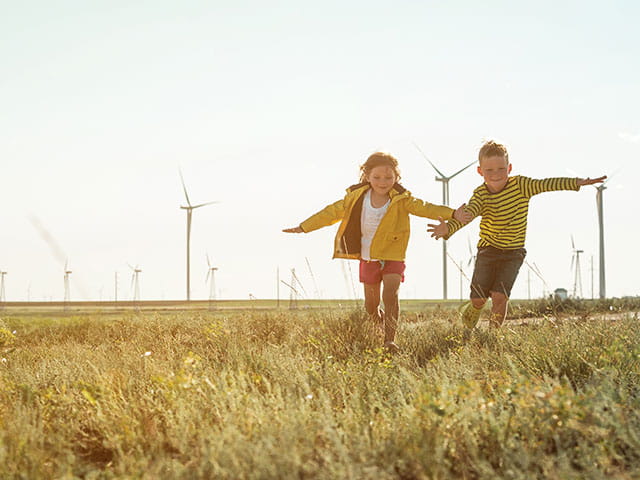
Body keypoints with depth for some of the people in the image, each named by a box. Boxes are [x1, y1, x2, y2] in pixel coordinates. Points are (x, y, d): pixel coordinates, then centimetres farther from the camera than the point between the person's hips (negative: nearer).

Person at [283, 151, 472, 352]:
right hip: (367, 258, 3)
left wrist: (453, 214, -36)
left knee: (390, 294, -22)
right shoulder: (356, 197, -4)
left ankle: (390, 339, -20)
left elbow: (425, 208, -21)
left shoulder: (401, 199, -10)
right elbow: (332, 212, 3)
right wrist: (303, 227, 5)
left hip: (392, 256, -3)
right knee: (371, 304, 11)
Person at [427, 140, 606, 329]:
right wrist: (447, 229, -47)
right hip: (488, 250, 1)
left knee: (500, 296, -14)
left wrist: (578, 182, -30)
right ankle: (471, 313, 41)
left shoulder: (520, 185, -11)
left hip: (513, 252, -1)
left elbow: (546, 184, -20)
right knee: (479, 298, 5)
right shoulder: (480, 195, -12)